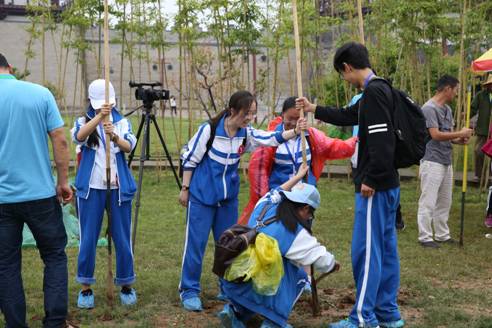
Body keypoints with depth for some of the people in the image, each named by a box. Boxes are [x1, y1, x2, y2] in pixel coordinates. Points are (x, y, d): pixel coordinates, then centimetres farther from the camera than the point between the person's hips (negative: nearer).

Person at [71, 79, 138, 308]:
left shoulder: (122, 122, 4)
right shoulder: (83, 121, 2)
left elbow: (129, 146, -15)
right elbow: (79, 136, -23)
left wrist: (114, 136, -37)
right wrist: (99, 117, -39)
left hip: (118, 188, 1)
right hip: (91, 188, -1)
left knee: (122, 238, 6)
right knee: (88, 239, 3)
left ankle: (126, 285, 20)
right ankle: (86, 287, 15)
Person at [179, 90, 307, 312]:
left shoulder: (246, 133, -3)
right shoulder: (209, 129, -16)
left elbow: (271, 138, -17)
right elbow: (190, 158, -8)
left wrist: (294, 132, -33)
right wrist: (185, 188, -4)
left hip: (229, 197, 5)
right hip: (201, 195, -5)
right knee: (196, 242, -2)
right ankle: (189, 291, 9)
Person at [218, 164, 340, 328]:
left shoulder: (264, 206, 6)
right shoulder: (296, 233, -9)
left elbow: (276, 193, 30)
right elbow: (322, 259, 4)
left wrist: (298, 176, 40)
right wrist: (333, 264, 25)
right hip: (257, 289, -7)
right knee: (298, 275, 10)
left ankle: (236, 310, 22)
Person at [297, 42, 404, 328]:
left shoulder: (374, 92, -16)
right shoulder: (380, 90, 15)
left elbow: (382, 140, -24)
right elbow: (349, 116, 31)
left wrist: (371, 180, -21)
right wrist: (315, 109, 39)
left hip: (376, 186, -10)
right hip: (388, 185, 10)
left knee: (366, 250, -4)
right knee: (386, 248, 13)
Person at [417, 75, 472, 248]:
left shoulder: (447, 109, 14)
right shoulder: (429, 108, -15)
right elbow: (436, 135, -22)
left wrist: (458, 140, -2)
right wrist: (461, 134, -15)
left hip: (446, 162, 9)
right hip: (432, 161, -9)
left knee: (445, 201, 14)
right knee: (428, 201, -4)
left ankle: (442, 234, 24)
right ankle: (425, 237, 2)